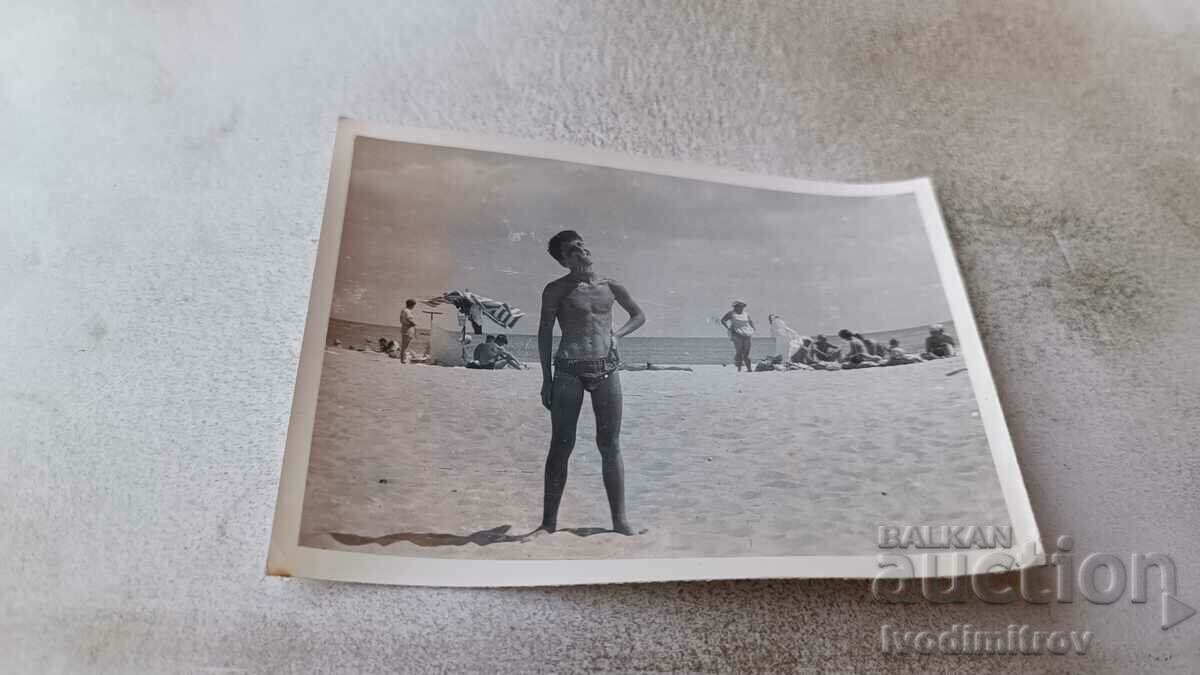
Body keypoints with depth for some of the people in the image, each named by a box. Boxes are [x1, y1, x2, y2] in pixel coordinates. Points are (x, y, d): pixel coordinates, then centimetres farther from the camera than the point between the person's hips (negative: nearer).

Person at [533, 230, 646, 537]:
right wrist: (547, 378, -1)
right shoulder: (556, 290, 1)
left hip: (606, 368, 3)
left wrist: (617, 334, 4)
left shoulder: (610, 287, 10)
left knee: (610, 445, 5)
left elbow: (639, 315, 23)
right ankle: (549, 521, 10)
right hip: (569, 370, -2)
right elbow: (545, 333, 3)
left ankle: (619, 519, 14)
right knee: (561, 446, 1)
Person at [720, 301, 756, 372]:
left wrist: (753, 328, 16)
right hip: (737, 334, -4)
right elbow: (722, 320, 3)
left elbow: (751, 321, 32)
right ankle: (739, 368, -11)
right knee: (739, 351, -14)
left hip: (746, 334, 4)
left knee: (746, 351, 1)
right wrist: (728, 328, -7)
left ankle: (749, 368, 3)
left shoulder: (746, 314, 16)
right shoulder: (731, 313, 2)